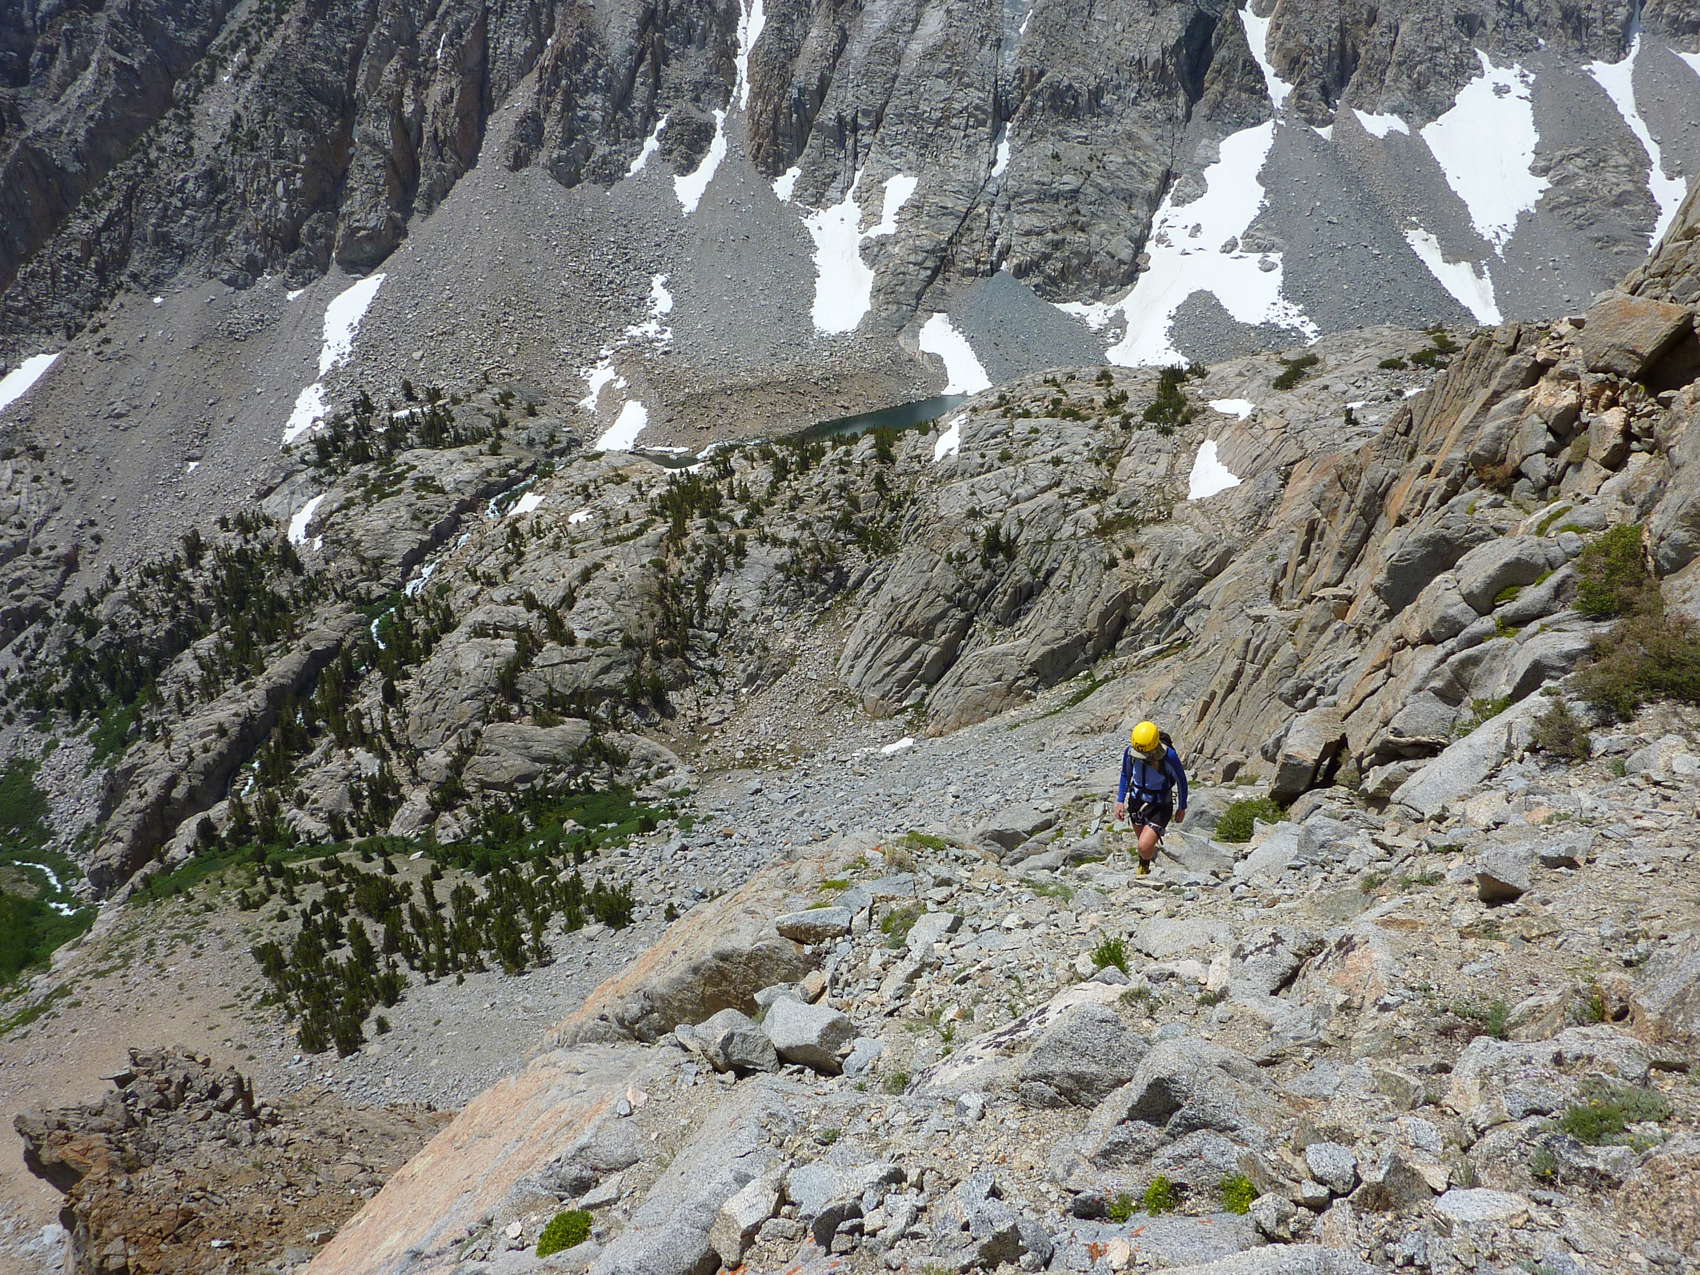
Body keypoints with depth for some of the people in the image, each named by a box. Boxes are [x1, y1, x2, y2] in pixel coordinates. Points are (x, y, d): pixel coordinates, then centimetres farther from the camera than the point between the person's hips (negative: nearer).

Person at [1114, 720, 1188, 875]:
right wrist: (1120, 800, 4)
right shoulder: (1130, 751, -15)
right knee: (1144, 839, 21)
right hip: (1137, 801, 4)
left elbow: (1181, 781, -10)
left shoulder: (1169, 756, -28)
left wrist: (1182, 808, 0)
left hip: (1160, 806, -4)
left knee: (1144, 847, -16)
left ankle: (1145, 864, 18)